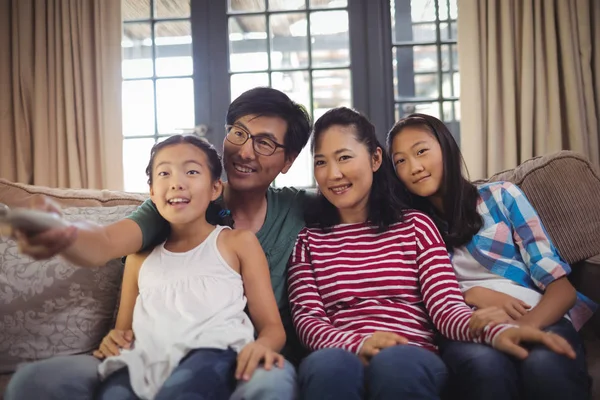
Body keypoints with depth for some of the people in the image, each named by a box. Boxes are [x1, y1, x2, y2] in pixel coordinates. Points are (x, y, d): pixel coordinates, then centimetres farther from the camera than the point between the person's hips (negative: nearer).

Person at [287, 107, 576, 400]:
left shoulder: (415, 225, 13)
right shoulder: (308, 239, 15)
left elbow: (445, 306, 1)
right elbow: (306, 316, 2)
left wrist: (494, 331, -21)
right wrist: (357, 344, -19)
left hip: (412, 362, 0)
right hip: (343, 358, 0)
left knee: (395, 362, -36)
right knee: (329, 364, -35)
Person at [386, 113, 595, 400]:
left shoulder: (500, 195, 9)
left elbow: (561, 287, 2)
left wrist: (523, 329, -18)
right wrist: (472, 295, -9)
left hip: (538, 320, -1)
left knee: (544, 364, -36)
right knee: (483, 362, -35)